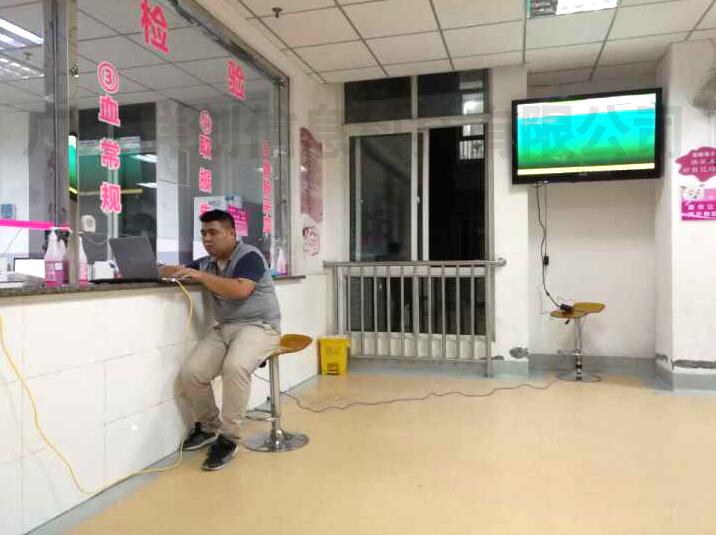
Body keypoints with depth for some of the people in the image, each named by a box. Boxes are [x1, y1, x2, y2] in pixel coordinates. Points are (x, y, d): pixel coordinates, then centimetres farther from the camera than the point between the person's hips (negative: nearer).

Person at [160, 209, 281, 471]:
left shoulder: (249, 256, -9)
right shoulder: (207, 262, 12)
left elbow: (240, 291, -26)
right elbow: (172, 270, 18)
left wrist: (200, 276, -26)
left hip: (258, 326, -6)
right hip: (223, 328, 7)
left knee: (234, 367, -35)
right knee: (191, 373, -13)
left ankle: (229, 438, -17)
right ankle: (208, 426, 14)